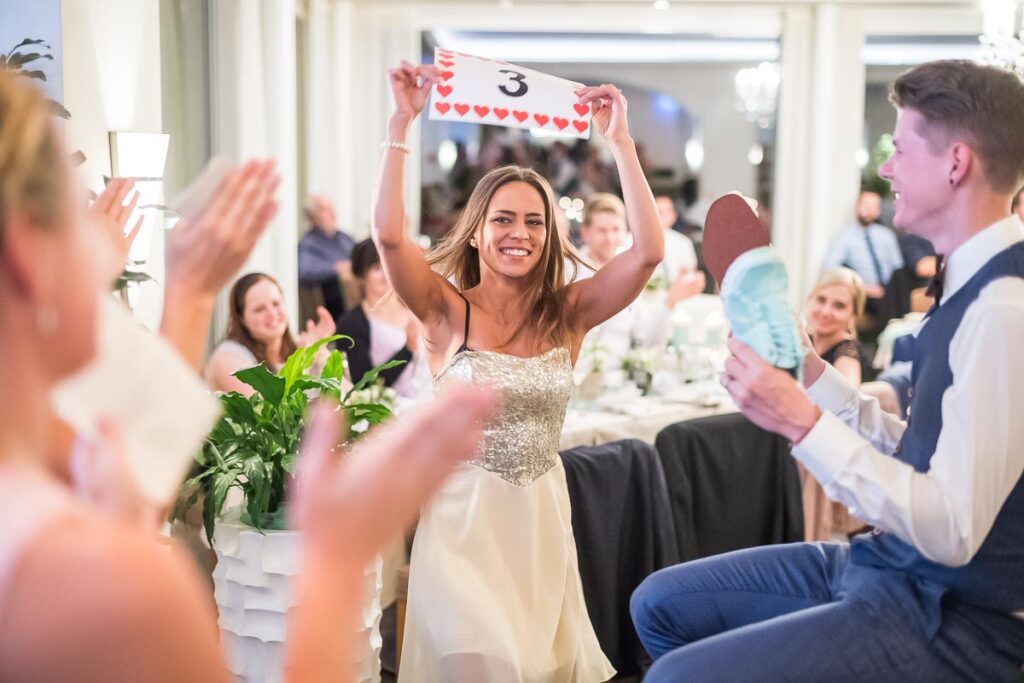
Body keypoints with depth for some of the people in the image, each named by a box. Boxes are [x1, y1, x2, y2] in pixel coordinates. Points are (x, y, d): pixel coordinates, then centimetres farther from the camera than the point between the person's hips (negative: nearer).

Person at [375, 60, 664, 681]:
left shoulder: (567, 314, 0)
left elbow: (649, 250, -11)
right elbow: (388, 233, -21)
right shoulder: (448, 309, -5)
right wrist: (402, 122, -21)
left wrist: (621, 142, -12)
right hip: (464, 519, -3)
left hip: (542, 520, 3)